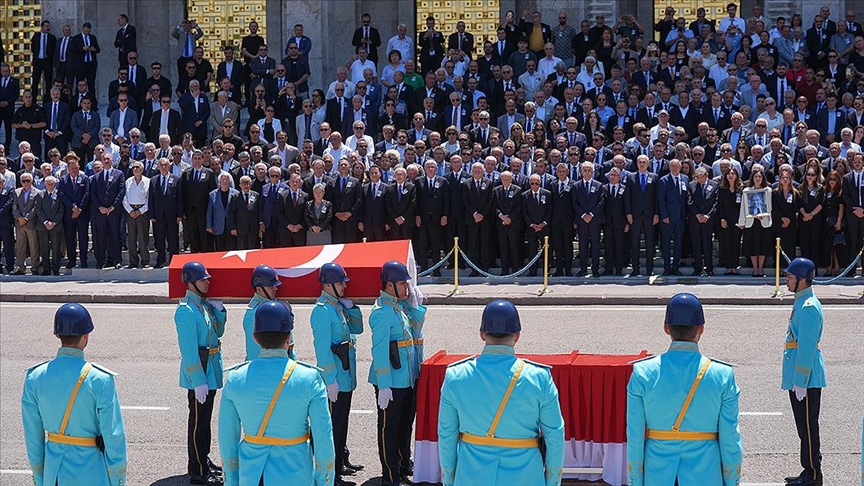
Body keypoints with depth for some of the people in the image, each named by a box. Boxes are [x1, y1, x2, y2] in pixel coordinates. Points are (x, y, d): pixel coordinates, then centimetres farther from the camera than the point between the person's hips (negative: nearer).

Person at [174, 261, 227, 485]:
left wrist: (219, 310, 0)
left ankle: (204, 461, 31)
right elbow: (188, 349, -22)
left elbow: (217, 332, 18)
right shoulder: (187, 310, -20)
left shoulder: (204, 303, 8)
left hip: (210, 372, 9)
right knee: (198, 421, -2)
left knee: (205, 418, 19)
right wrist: (198, 381, -23)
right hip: (199, 373, -9)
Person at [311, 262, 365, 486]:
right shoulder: (322, 310, -19)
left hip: (346, 374, 10)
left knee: (342, 421, 20)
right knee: (334, 424, -5)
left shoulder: (338, 305, 10)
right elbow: (322, 347, -22)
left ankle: (341, 462, 32)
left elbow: (357, 328, 17)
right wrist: (330, 379, -23)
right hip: (336, 379, -10)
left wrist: (351, 307, 0)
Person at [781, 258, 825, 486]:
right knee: (804, 426, 15)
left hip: (805, 378, -10)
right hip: (798, 375, 10)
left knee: (808, 426, -4)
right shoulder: (802, 302, 14)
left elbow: (807, 347, -21)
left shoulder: (808, 307, -19)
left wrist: (800, 382, -21)